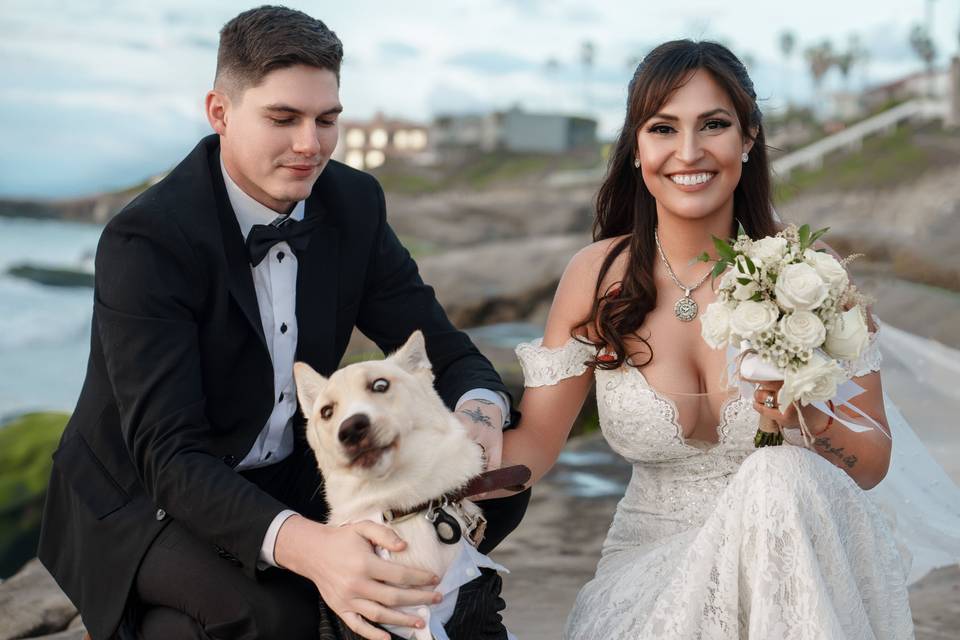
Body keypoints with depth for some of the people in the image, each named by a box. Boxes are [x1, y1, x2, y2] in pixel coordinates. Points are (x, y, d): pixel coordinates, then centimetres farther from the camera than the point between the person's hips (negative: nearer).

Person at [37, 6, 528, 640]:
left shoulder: (353, 201, -6)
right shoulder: (146, 239, -25)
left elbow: (436, 342, -2)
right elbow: (169, 457, -32)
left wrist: (480, 414, -28)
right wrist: (307, 545, -50)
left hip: (289, 478, 6)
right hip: (144, 501, -5)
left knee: (499, 482, -12)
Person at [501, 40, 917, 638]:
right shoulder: (598, 274, -3)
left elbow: (873, 461, -2)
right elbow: (535, 441, -1)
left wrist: (811, 420, -24)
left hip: (788, 558, 1)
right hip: (655, 559, 0)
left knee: (781, 476, -32)